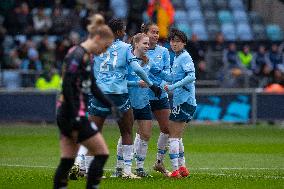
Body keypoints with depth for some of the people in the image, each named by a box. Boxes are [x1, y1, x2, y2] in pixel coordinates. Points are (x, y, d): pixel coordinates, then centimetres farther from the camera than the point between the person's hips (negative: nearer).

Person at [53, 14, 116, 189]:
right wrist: (75, 120, -23)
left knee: (67, 161, 8)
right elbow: (67, 87, -21)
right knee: (102, 153, -3)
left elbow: (93, 87, 25)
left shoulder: (86, 56, 15)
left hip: (68, 116, 9)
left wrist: (111, 106, 22)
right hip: (74, 115, -9)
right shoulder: (77, 55, -15)